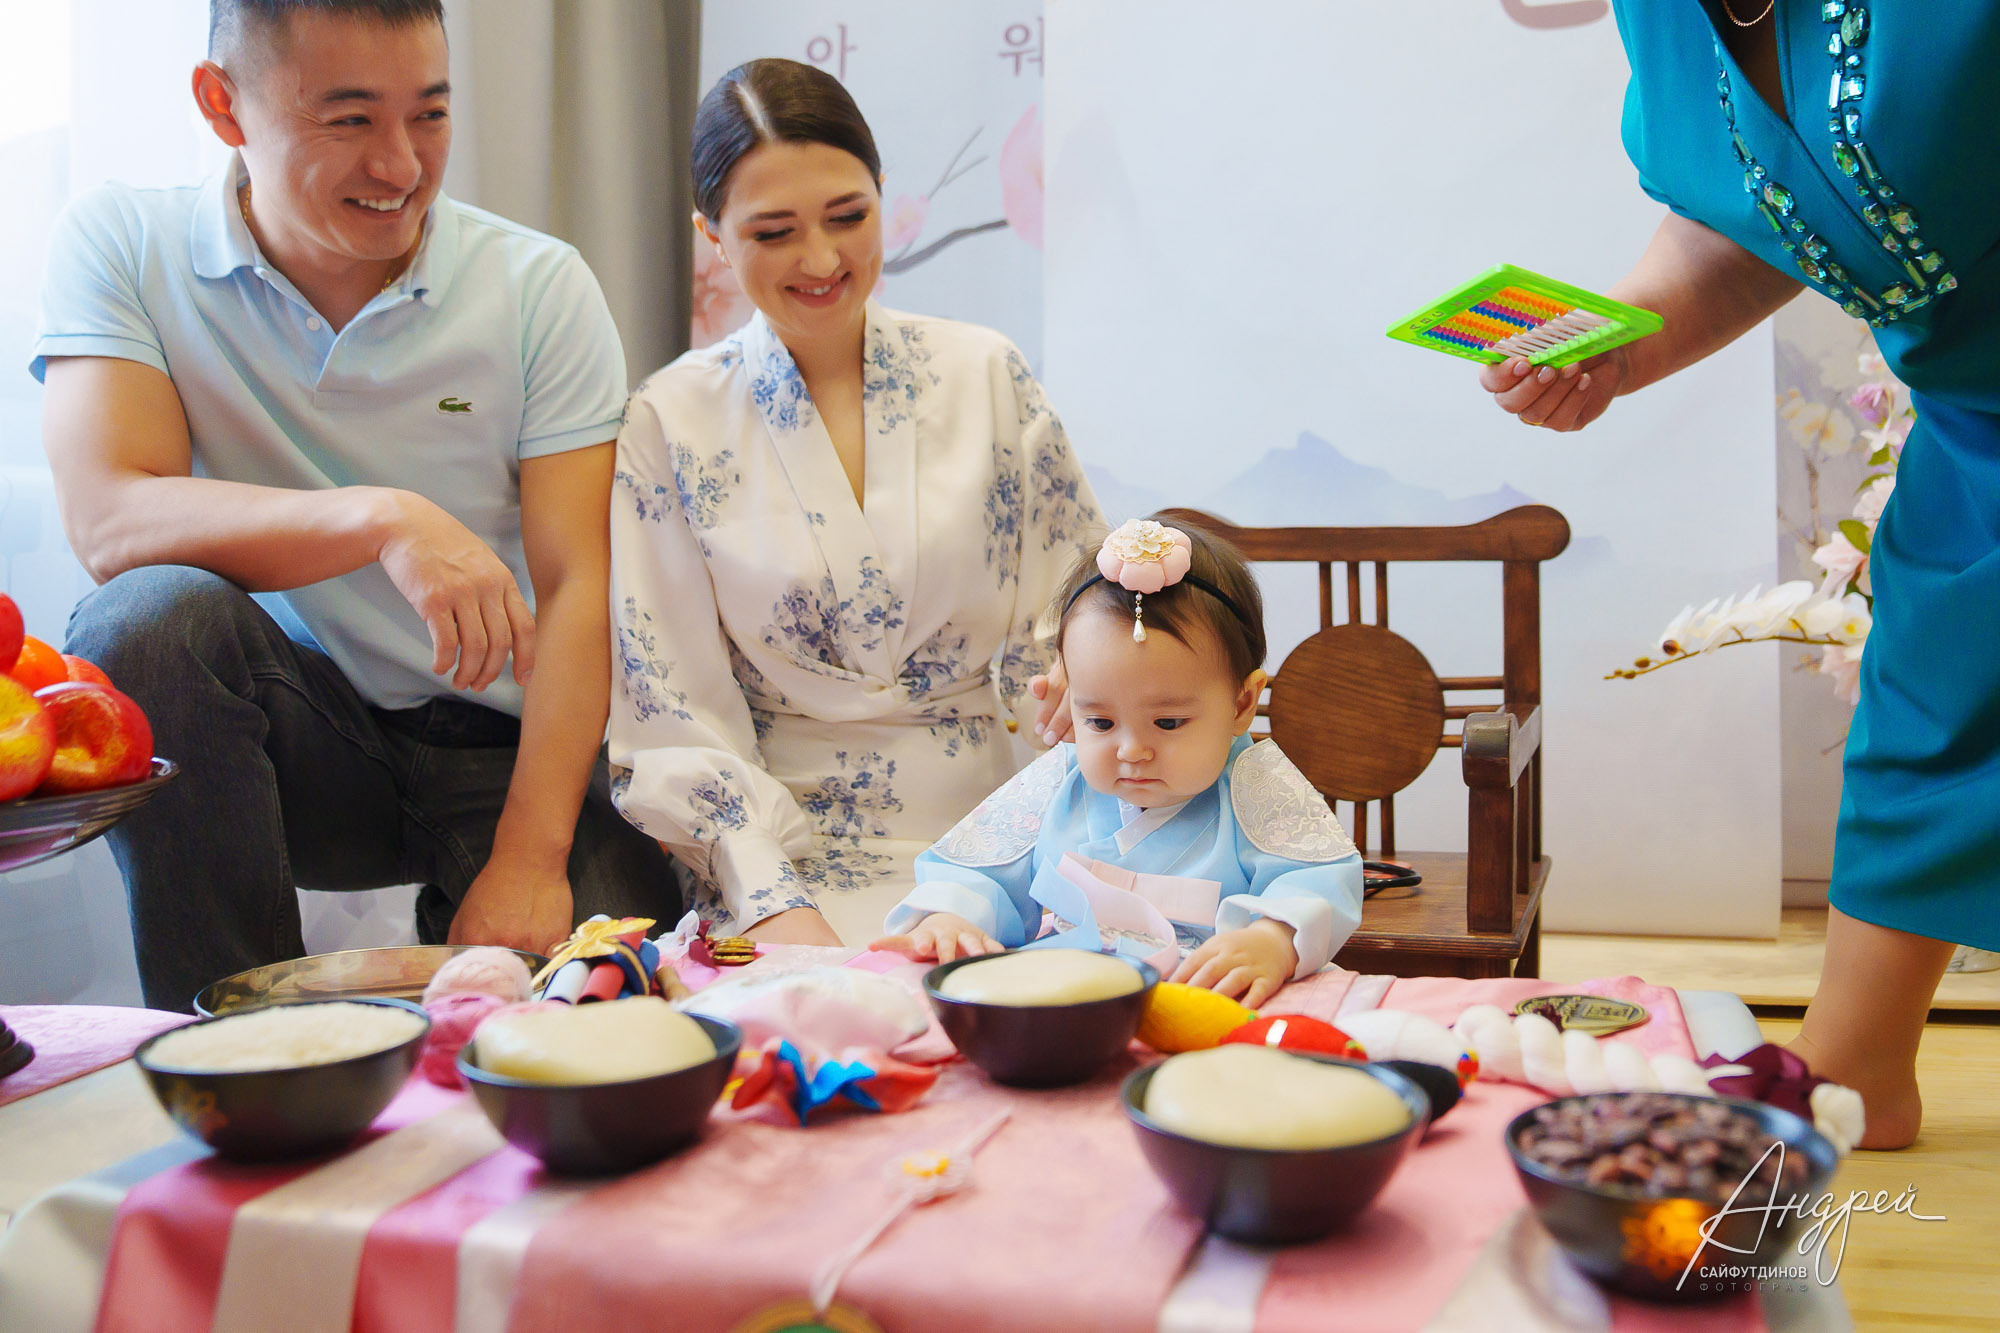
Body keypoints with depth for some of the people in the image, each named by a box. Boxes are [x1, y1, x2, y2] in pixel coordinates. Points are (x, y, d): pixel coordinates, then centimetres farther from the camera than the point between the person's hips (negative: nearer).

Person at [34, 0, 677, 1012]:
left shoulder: (541, 286, -3)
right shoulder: (123, 246, -2)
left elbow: (577, 587, -10)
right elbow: (107, 520, -18)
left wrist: (530, 860, -20)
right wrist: (382, 519, -34)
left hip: (501, 745, -1)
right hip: (293, 733, 1)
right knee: (151, 618, -30)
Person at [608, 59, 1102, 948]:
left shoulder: (984, 374, 4)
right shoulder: (669, 423, 0)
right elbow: (671, 710, -3)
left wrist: (1072, 688, -14)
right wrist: (771, 900, -15)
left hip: (985, 839, 2)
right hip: (781, 851, -1)